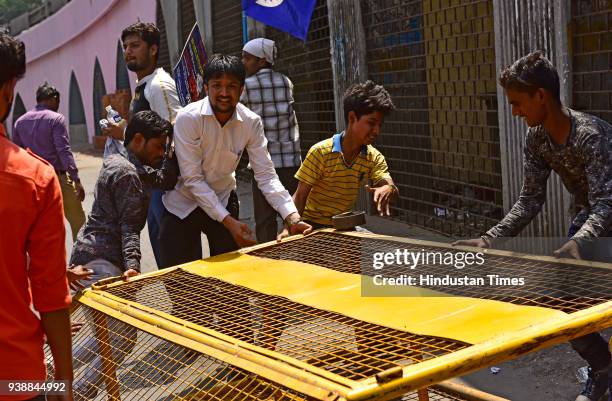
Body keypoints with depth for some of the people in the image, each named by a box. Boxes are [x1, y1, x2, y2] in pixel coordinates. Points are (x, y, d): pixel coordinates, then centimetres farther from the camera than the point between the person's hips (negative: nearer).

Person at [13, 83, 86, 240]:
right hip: (57, 178, -6)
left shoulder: (20, 121, 9)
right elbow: (64, 151, -18)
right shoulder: (56, 119, -9)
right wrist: (76, 180, -20)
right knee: (78, 222, 6)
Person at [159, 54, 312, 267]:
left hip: (223, 200, 3)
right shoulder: (188, 118, -23)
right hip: (183, 204, -3)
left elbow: (266, 175, -15)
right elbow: (192, 178, -23)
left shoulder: (252, 122, -14)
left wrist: (293, 217, -28)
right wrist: (228, 221, -29)